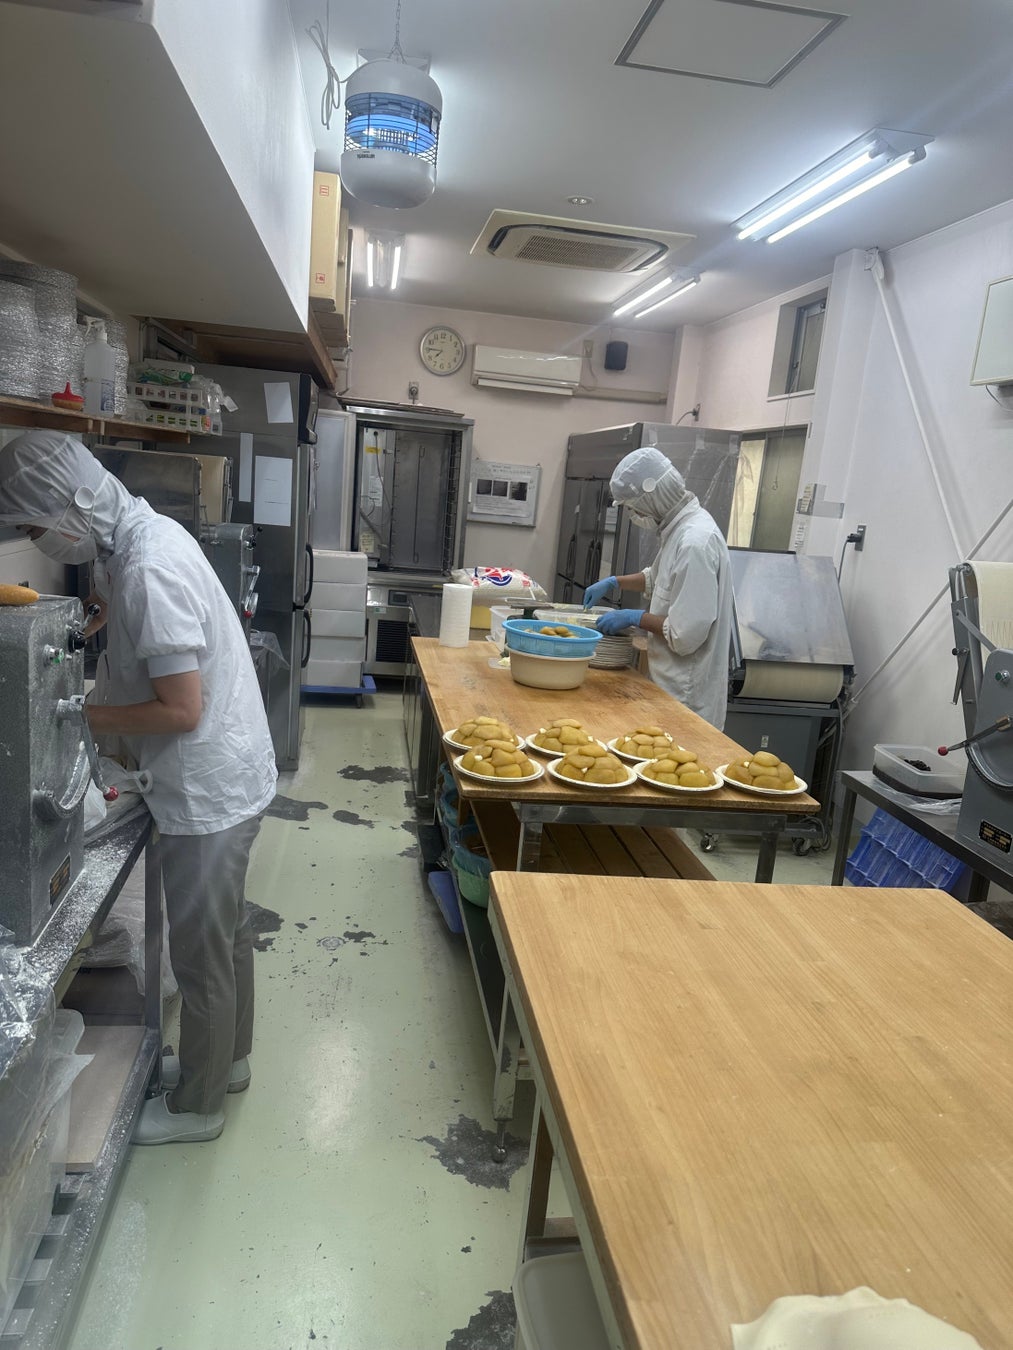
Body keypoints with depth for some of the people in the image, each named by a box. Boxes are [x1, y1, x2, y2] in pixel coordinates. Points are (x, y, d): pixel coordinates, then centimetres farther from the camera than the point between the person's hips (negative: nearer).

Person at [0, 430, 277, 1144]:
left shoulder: (148, 571, -26)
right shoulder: (148, 531, 3)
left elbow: (182, 709, -25)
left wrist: (84, 717, -13)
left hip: (209, 790, -9)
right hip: (226, 774, 9)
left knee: (201, 953, 10)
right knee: (226, 931, 24)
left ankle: (196, 1105, 31)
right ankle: (228, 1058, 45)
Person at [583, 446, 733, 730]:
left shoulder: (695, 542, -25)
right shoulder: (681, 527, 6)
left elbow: (685, 634, -26)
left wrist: (635, 618, -13)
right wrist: (615, 583, 17)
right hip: (674, 684, 9)